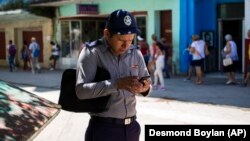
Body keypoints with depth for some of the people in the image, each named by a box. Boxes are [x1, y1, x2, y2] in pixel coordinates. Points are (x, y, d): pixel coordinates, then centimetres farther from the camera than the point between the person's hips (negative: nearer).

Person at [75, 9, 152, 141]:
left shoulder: (135, 53, 6)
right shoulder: (92, 52, -9)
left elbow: (148, 83, 10)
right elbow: (81, 90, -19)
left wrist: (145, 87, -14)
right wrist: (116, 84, -29)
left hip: (131, 127, 5)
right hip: (103, 128, -5)